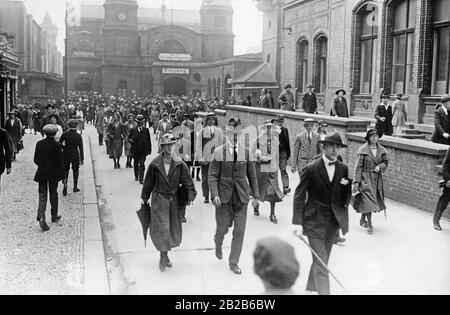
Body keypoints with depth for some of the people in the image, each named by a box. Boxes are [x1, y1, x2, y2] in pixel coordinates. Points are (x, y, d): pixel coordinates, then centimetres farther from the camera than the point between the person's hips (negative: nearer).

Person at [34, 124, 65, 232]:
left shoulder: (39, 144, -2)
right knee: (53, 194, 14)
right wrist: (62, 174, -1)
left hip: (42, 173, 2)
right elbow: (60, 161, -10)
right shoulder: (57, 145, -12)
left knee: (42, 195, 4)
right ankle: (54, 216, 26)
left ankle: (41, 217, -14)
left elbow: (36, 160, 4)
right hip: (54, 174, -2)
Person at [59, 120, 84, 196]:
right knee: (75, 170, 13)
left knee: (66, 170, 11)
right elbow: (81, 148, -6)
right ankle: (75, 187, 19)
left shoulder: (65, 134, -6)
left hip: (66, 155, 1)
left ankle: (65, 183, -13)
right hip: (75, 155, -1)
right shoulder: (78, 136, -8)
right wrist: (82, 159, -1)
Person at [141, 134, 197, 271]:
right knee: (161, 228, -7)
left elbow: (187, 181, 2)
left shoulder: (179, 164, -4)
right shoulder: (155, 165, -7)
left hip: (174, 200, 3)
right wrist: (144, 198, 10)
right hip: (159, 200, -2)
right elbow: (148, 182, 4)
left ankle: (165, 256, 27)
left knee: (173, 228, 9)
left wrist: (189, 196, -3)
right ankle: (163, 256, 8)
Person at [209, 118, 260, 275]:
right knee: (223, 227, 6)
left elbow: (252, 175, 8)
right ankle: (218, 244, 42)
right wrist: (214, 194, -16)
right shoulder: (219, 152, -4)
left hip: (241, 196, 2)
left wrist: (255, 195, 6)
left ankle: (234, 262, 16)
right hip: (224, 195, -2)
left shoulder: (246, 151, 2)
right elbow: (213, 176, -4)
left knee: (239, 231, 2)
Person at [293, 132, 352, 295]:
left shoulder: (343, 169, 4)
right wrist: (298, 223, -13)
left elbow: (346, 198, 10)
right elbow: (299, 197, -7)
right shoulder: (311, 169, -10)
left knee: (321, 261, 16)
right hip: (315, 222, -5)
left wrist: (348, 185, -12)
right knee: (321, 263, -8)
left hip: (333, 221, 5)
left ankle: (310, 289, 36)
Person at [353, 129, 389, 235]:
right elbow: (358, 166, -8)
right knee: (368, 200, -10)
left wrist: (380, 166, -12)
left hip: (377, 178, 5)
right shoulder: (362, 150, -8)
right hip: (365, 178, -5)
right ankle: (369, 225, -4)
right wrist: (356, 181, -12)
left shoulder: (381, 150, 5)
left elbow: (385, 162, 12)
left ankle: (363, 219, 33)